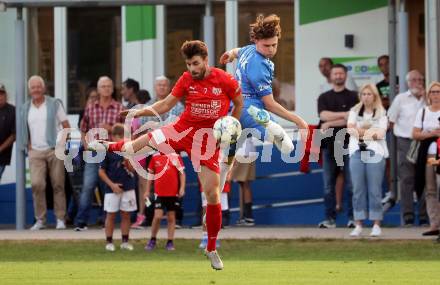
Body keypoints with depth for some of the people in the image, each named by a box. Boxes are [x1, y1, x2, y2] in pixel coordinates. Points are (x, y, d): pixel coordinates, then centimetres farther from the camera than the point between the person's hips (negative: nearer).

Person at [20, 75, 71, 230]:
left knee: (58, 185, -1)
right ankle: (40, 219, -4)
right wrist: (29, 145, 4)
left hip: (55, 150, -2)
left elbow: (66, 126, 3)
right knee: (37, 184, -11)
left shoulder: (54, 104, 3)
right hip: (35, 152, 2)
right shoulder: (25, 108, 11)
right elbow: (24, 130, 18)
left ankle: (60, 219, 6)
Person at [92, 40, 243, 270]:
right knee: (142, 142, -2)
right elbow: (166, 104, 5)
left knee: (212, 193, -8)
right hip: (182, 129, 3)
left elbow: (240, 105, 4)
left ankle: (212, 249, 7)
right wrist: (142, 111, -9)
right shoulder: (186, 79, -2)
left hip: (208, 137, -3)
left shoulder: (225, 81, -11)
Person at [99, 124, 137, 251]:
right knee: (111, 215, 2)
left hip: (128, 188, 3)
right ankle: (109, 242, 8)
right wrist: (112, 185, -10)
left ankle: (125, 241, 14)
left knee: (126, 215, 7)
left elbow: (132, 170, 5)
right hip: (112, 189, -3)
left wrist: (127, 162, -15)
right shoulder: (108, 151, -6)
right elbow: (101, 171, -4)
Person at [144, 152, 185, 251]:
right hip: (159, 193, 0)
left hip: (173, 193, 0)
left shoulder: (176, 157, 2)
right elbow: (150, 174, 11)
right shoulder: (155, 157, 5)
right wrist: (147, 191, 10)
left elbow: (182, 173, 5)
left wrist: (182, 188, -6)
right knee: (157, 217, -8)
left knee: (171, 218, 5)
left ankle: (170, 242, 12)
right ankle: (153, 240, 8)